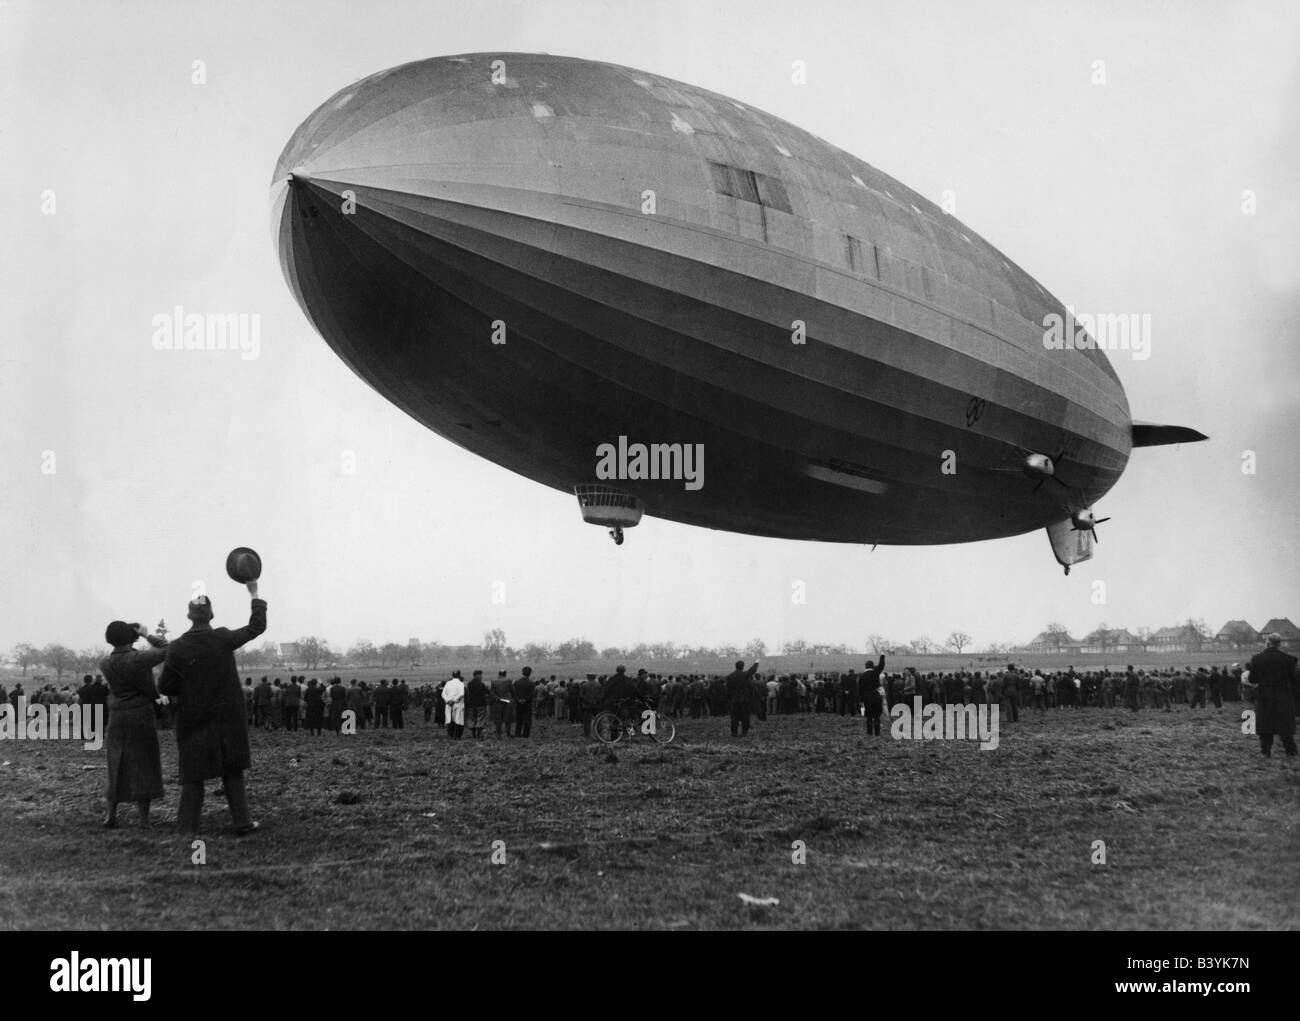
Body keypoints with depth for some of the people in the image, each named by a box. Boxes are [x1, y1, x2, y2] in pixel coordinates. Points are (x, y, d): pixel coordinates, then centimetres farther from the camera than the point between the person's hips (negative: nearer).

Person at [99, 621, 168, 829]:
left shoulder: (105, 664, -2)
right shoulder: (139, 659, -15)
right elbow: (166, 649, -6)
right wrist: (147, 636, 3)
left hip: (118, 718, 4)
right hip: (142, 717, -4)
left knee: (117, 765, 14)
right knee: (144, 765, 2)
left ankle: (111, 815, 12)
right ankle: (144, 818, 1)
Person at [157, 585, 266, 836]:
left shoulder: (177, 648, -11)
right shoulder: (224, 639, -8)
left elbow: (165, 688, -7)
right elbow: (257, 626, 6)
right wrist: (255, 595, 14)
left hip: (193, 721, -1)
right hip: (228, 719, 1)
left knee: (192, 778, 4)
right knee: (233, 773, 13)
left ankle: (187, 829, 3)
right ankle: (242, 822, 15)